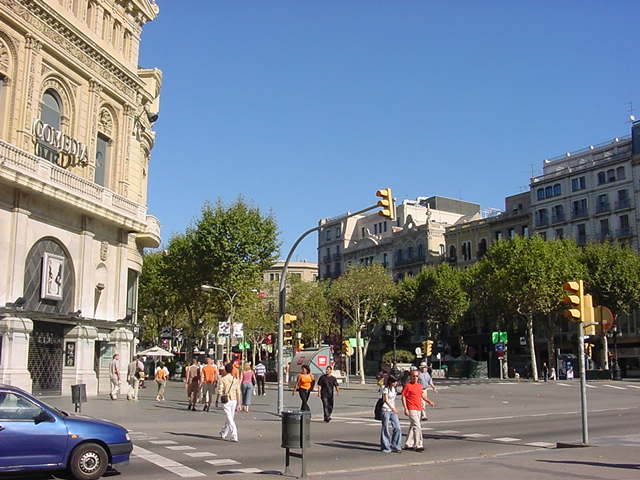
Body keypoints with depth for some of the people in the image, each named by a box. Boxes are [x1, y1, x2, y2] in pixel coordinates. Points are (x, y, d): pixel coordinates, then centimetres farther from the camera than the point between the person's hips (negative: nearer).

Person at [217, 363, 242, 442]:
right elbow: (238, 393, 5)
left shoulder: (222, 379, -6)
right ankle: (223, 434, 33)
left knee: (230, 419, -5)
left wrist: (217, 400, 5)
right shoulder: (235, 380, 6)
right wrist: (238, 404, 10)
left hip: (226, 401, -5)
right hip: (234, 400, 5)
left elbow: (220, 392, -9)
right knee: (230, 418, 17)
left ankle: (234, 436, -13)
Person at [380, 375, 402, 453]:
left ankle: (394, 446, 10)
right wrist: (392, 408, -36)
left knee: (397, 428, -1)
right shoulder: (386, 389, -11)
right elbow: (386, 400, -23)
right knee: (385, 429, 1)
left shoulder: (394, 389, 12)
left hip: (393, 411, 7)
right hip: (386, 410, -7)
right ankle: (385, 447, 11)